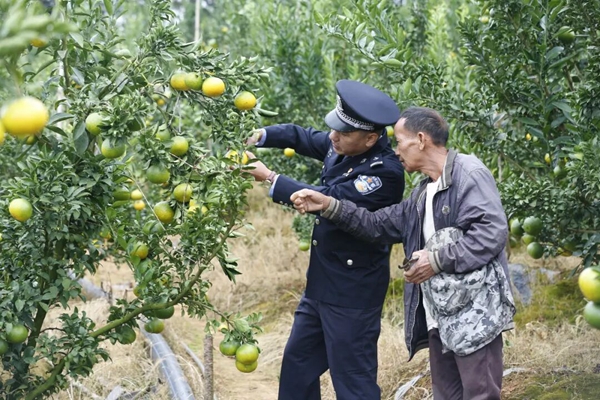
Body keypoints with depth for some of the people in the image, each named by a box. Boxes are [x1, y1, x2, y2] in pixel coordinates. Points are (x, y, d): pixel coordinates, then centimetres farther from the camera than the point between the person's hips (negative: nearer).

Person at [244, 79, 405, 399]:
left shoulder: (385, 172, -25)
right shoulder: (343, 145, -1)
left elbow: (325, 200, -26)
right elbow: (302, 137, 15)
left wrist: (269, 178, -18)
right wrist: (260, 136, -3)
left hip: (352, 293, -9)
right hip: (321, 283, 9)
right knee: (297, 362, 21)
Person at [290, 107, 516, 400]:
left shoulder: (469, 174, -10)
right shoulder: (424, 192, 19)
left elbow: (492, 233, -21)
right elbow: (380, 225, 17)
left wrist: (438, 260, -20)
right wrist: (330, 206, 6)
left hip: (474, 313, -9)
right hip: (439, 317, 9)